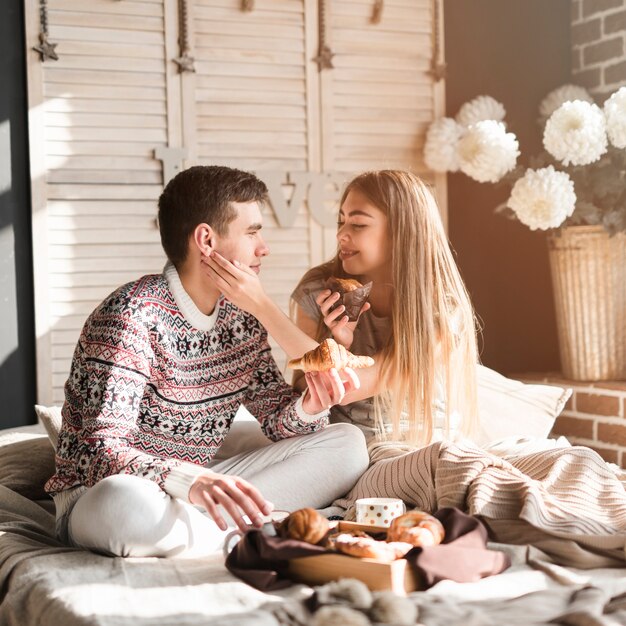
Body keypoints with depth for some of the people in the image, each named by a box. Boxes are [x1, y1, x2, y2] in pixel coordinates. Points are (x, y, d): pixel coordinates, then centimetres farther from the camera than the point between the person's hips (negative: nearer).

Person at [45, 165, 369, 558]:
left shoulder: (242, 317, 6)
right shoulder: (132, 316, -18)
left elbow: (278, 421, 9)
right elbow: (102, 451, -27)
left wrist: (310, 406, -16)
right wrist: (193, 482, -46)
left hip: (200, 490, 7)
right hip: (100, 495, -7)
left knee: (347, 444, -5)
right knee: (126, 501, -43)